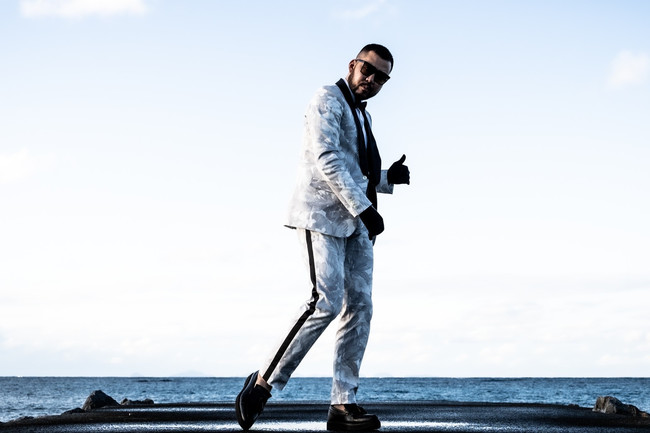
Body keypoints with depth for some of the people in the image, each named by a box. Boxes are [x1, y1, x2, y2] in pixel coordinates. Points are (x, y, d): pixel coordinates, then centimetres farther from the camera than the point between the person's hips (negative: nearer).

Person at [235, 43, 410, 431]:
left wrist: (388, 178, 8)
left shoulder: (363, 115, 24)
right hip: (323, 212, -8)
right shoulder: (328, 99, -3)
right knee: (327, 301, -18)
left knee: (360, 305, -2)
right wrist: (363, 207, -21)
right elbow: (326, 159, -16)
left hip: (355, 219, 8)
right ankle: (265, 382, -8)